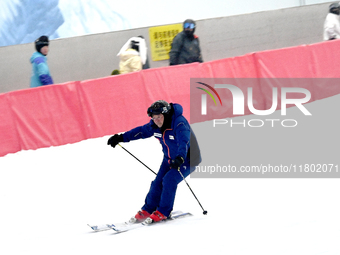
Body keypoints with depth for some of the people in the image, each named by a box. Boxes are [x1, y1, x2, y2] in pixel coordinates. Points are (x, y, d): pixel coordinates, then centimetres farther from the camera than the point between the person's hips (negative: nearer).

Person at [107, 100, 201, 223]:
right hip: (169, 159, 7)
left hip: (187, 159, -7)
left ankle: (163, 212, -10)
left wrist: (180, 158, -61)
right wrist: (121, 137, 4)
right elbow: (140, 131, 5)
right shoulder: (155, 126, -8)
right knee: (158, 182, -3)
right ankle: (147, 210, 12)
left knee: (169, 180, -22)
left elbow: (184, 142, -44)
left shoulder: (179, 123, -30)